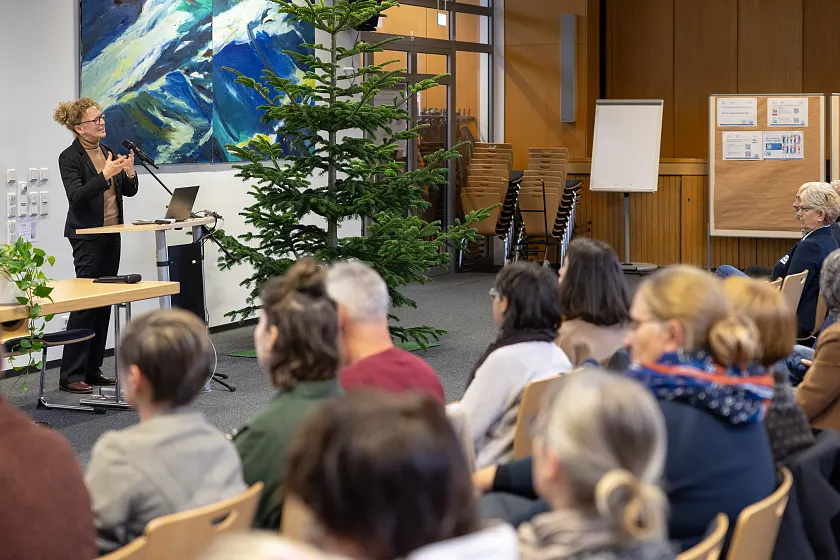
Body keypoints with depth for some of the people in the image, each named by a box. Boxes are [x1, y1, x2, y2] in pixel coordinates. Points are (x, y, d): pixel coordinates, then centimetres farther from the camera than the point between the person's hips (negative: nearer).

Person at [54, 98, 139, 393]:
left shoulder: (107, 151, 11)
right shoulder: (70, 157, -10)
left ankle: (92, 369, 15)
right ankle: (71, 376, -6)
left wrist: (129, 173, -9)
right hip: (87, 238, -7)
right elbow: (76, 197, -21)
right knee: (84, 302, -10)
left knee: (104, 303, 8)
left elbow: (129, 191, 12)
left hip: (111, 236, 8)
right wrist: (105, 175, -29)